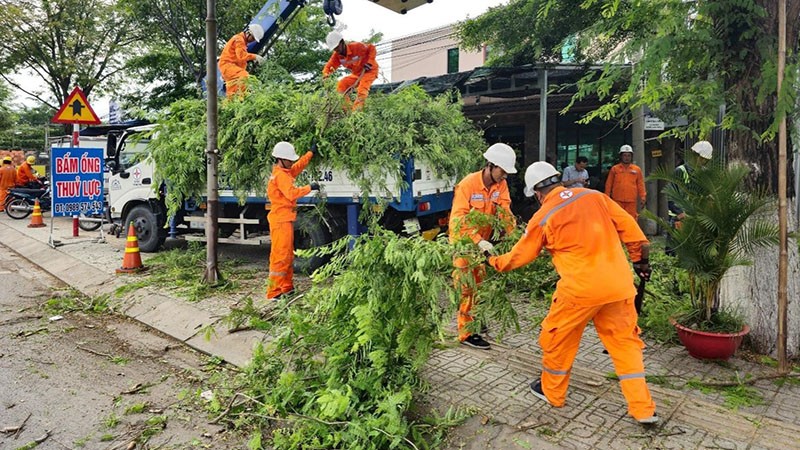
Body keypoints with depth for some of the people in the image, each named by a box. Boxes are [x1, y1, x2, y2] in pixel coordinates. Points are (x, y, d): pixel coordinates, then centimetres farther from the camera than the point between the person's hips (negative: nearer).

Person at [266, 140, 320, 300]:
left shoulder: (285, 172, 15)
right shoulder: (280, 175, -15)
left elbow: (299, 165, 29)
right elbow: (292, 193, -29)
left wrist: (311, 152, 31)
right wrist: (310, 188, -22)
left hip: (285, 219, 11)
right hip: (281, 220, -11)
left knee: (288, 255, 17)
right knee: (280, 256, -9)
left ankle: (287, 287, 26)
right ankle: (274, 292, -7)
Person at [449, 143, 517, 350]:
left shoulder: (500, 184, -6)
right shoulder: (467, 185, -25)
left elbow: (505, 211, -9)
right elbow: (458, 220, -30)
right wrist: (478, 241, -39)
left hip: (481, 240, 7)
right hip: (462, 240, -7)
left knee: (479, 283, 17)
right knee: (466, 287, -4)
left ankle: (473, 319, 35)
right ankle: (466, 333, 5)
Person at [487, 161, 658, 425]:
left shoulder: (542, 218, -3)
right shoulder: (594, 196, 6)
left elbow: (521, 255, 8)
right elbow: (628, 226, 8)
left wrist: (495, 262, 26)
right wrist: (640, 259, 19)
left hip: (581, 288, -4)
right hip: (619, 284, 5)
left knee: (558, 339, 16)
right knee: (625, 341, 16)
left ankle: (552, 392, 34)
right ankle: (643, 408, 18)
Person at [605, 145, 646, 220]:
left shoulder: (637, 169, 8)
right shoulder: (614, 169, 5)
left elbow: (640, 185, 8)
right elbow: (609, 184, 7)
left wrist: (643, 197, 2)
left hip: (631, 201, 1)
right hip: (617, 200, -1)